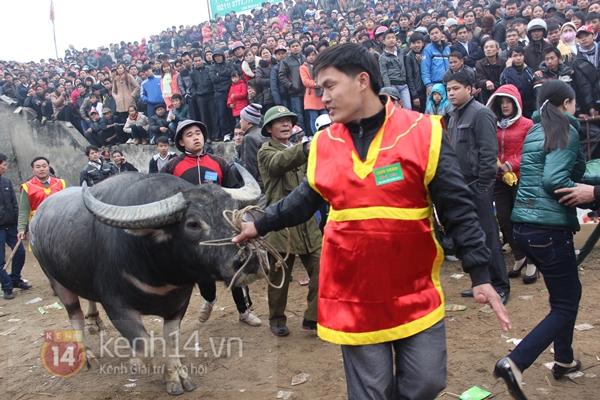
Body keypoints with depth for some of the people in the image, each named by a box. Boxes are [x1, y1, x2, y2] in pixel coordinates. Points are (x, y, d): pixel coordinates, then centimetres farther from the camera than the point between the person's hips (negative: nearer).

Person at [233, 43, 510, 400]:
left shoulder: (422, 132, -8)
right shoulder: (324, 145, 1)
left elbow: (457, 208, -8)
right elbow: (304, 200, 16)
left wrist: (480, 274, -10)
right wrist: (260, 226, 15)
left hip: (415, 290, -1)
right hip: (353, 295, 2)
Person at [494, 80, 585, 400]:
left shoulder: (535, 131, 15)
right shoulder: (566, 131, -8)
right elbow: (554, 180, -20)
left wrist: (584, 186, 15)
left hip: (523, 224, 8)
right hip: (550, 227, -8)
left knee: (568, 291, 25)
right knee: (565, 306, 2)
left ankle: (564, 361, 35)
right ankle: (514, 363, -11)